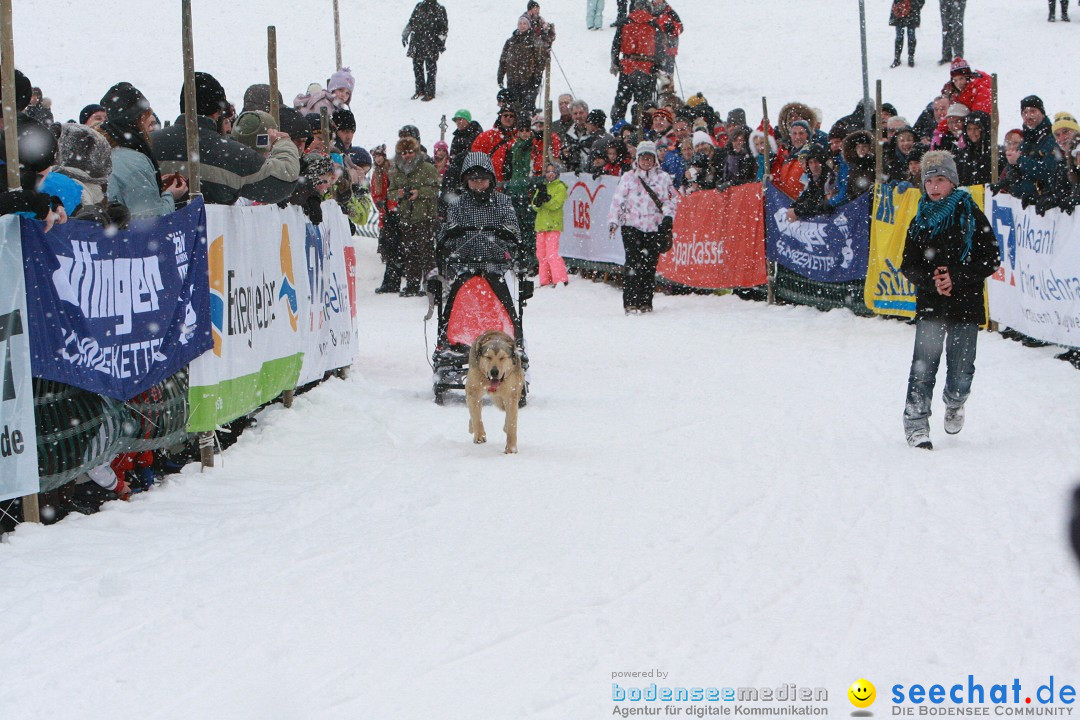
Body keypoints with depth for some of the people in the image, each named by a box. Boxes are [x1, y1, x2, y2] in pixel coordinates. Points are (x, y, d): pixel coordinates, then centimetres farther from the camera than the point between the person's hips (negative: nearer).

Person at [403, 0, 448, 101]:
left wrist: (441, 42, -6)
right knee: (417, 67, 9)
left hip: (431, 46, -4)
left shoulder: (440, 10, -4)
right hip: (417, 43, 4)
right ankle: (420, 90, 23)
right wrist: (405, 35, 12)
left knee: (430, 68, 0)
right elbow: (411, 22, 16)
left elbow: (444, 28, -1)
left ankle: (430, 93, 7)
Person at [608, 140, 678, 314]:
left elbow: (672, 199, 10)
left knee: (650, 265, 2)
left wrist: (668, 215, -7)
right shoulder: (628, 178, 6)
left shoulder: (663, 177, 9)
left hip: (655, 227, 2)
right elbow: (618, 201, 4)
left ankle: (645, 302, 11)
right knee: (633, 264, -12)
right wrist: (613, 220, -6)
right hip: (632, 226, -2)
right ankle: (630, 303, -12)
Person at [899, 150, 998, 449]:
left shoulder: (971, 216, -1)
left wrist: (957, 278, -14)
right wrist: (930, 281, -13)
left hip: (966, 304, -1)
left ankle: (955, 403, 33)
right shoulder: (920, 220, 8)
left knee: (961, 369, 2)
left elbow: (991, 259, -3)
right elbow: (908, 265, 7)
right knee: (923, 366, -10)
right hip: (930, 305, 1)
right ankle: (916, 424, -5)